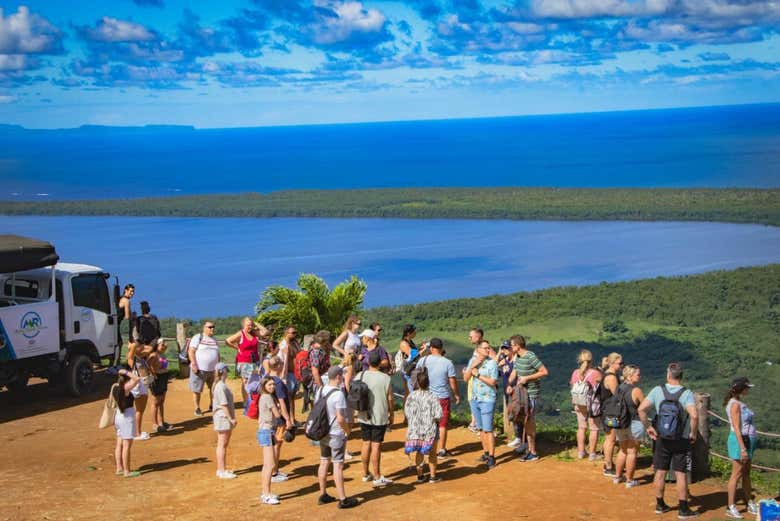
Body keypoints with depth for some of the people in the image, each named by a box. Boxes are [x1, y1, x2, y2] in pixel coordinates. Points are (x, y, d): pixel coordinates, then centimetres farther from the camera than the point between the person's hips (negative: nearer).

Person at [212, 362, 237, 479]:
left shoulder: (220, 385, 14)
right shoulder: (221, 386, -17)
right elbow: (223, 404, -20)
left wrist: (232, 418, 16)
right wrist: (231, 418, -19)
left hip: (226, 418, 10)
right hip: (223, 418, -10)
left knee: (223, 444, 15)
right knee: (222, 444, -5)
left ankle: (221, 469, 22)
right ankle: (222, 471, -1)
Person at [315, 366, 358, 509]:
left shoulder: (320, 391, 2)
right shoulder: (338, 394, -21)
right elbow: (340, 418, -23)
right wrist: (347, 430, -6)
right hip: (336, 434, -7)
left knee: (324, 463, 15)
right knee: (338, 466, -3)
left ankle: (323, 495, 25)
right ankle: (343, 499, 3)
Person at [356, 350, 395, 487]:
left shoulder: (360, 376, -4)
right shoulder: (385, 378, -12)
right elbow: (390, 399, -7)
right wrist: (391, 415, 6)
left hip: (364, 417, 3)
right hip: (380, 417, -3)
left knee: (366, 444, 14)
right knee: (376, 445, 0)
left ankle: (366, 474, 24)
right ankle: (377, 477, 6)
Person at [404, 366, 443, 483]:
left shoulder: (411, 396, -9)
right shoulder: (433, 397, -17)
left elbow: (406, 412, -4)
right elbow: (438, 415, -18)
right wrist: (436, 421, 3)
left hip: (415, 430, 3)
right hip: (430, 430, -3)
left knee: (419, 452, 17)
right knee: (432, 453, 13)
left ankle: (420, 475, 25)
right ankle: (433, 476, 19)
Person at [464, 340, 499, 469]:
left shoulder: (492, 363, -9)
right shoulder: (472, 360, 6)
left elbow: (492, 382, -16)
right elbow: (466, 378, 0)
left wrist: (477, 374, -16)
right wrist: (473, 366, -14)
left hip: (487, 400, -5)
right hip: (474, 399, 5)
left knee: (488, 429, -7)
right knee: (481, 429, 12)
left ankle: (491, 457, -3)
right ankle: (485, 453, 22)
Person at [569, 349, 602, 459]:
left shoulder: (575, 373, -3)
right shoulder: (596, 373, -15)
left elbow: (572, 387, 5)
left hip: (579, 404, 4)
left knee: (581, 427, 16)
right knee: (594, 429, 5)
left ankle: (580, 451, 22)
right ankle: (592, 453, 8)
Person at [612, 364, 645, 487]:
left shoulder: (619, 388, 1)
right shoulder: (636, 391, -17)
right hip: (634, 424, -6)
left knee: (623, 450, 21)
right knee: (632, 452, 5)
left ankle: (618, 476, 28)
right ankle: (629, 480, 11)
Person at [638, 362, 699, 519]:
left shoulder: (658, 391, -6)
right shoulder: (686, 393, -14)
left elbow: (641, 409, -12)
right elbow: (694, 415, -27)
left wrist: (648, 427, 0)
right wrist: (693, 433, -12)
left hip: (662, 439, 2)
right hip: (681, 441, -2)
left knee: (660, 472, 13)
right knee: (681, 474, 4)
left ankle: (660, 505, 24)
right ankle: (683, 509, 10)